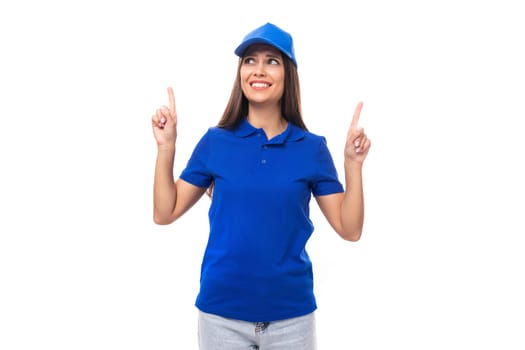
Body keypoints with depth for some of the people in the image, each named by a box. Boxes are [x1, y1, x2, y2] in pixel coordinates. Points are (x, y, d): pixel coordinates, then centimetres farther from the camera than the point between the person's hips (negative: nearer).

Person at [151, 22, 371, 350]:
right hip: (221, 311, 0)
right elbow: (165, 213, 0)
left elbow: (349, 229, -3)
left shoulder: (312, 148, -3)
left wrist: (354, 163, -12)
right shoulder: (215, 141, -2)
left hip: (291, 313, 0)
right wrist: (166, 146, -8)